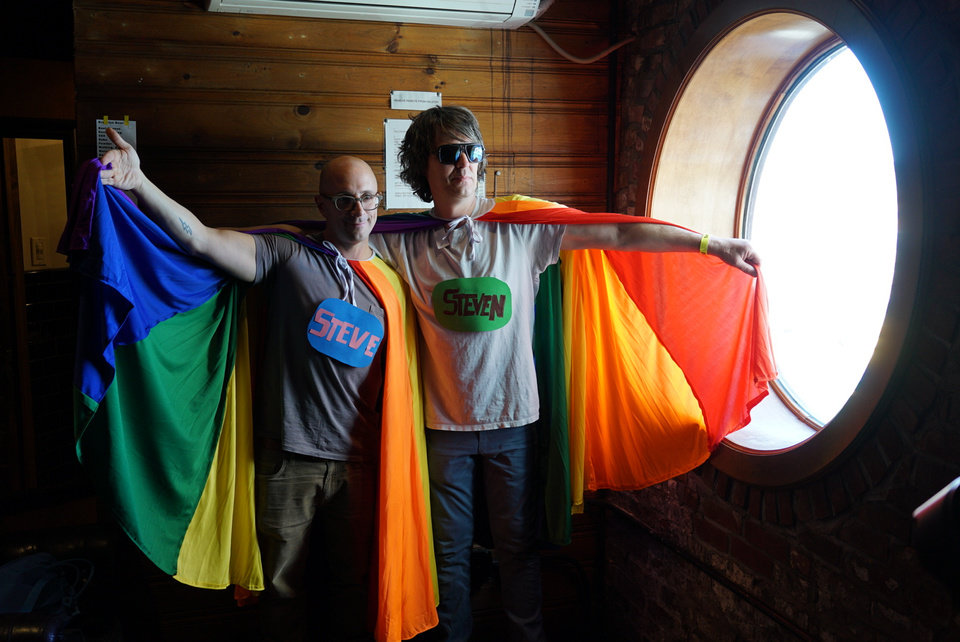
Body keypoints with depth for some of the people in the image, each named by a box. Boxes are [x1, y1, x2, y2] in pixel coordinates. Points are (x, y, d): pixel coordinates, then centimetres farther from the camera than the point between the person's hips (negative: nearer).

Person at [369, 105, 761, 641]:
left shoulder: (522, 229, -5)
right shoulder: (404, 243, -3)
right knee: (450, 552, 13)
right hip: (445, 423, 1)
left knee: (518, 547, 13)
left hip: (513, 418, 0)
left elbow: (616, 235, -6)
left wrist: (713, 245, -5)